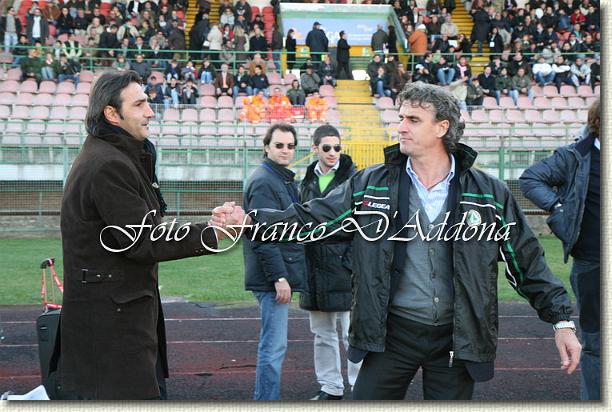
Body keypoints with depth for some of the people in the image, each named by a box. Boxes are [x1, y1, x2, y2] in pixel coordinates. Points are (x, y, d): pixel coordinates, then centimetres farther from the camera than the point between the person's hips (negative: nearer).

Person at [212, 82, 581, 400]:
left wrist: (561, 320, 0)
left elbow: (528, 262, 4)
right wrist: (250, 219, -15)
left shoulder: (489, 194, 0)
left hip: (456, 339, 0)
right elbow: (311, 219, -1)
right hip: (393, 334, 1)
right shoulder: (371, 185, 1)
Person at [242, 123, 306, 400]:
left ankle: (264, 399, 21)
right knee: (274, 346, -8)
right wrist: (278, 277, -22)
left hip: (280, 276, 10)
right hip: (273, 277, -10)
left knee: (272, 345, 14)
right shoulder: (264, 182, -13)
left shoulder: (284, 179, 19)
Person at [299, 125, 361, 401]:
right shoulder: (308, 182, 12)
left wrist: (355, 262, -15)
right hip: (315, 270, 6)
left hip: (345, 268, -6)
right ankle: (330, 388, 23)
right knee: (322, 334, 13)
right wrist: (301, 266, 11)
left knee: (352, 334, -4)